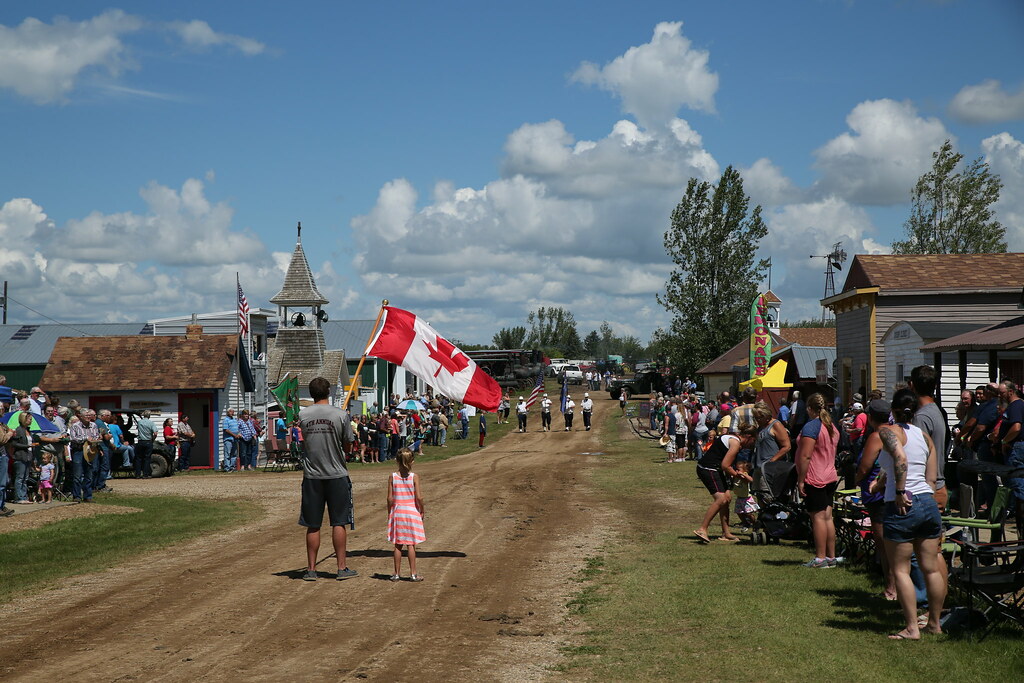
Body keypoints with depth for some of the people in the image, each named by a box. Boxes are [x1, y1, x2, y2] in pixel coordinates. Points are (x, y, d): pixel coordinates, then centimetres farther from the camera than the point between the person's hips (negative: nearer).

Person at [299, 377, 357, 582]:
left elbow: (303, 442, 8)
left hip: (312, 475, 2)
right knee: (338, 523, 6)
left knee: (312, 525, 7)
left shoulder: (302, 415, -2)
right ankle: (342, 568, 7)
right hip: (336, 474, -1)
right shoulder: (341, 415, -7)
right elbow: (348, 442, 1)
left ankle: (311, 569, 11)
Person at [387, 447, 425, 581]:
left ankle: (397, 573, 12)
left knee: (398, 545, 8)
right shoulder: (414, 477, -9)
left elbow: (390, 498, -4)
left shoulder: (393, 477, -4)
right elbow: (419, 497, -12)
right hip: (412, 512, -2)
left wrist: (389, 513, 8)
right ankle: (413, 573, 5)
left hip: (397, 512, 2)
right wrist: (421, 510, 3)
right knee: (411, 545, 4)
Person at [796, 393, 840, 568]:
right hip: (830, 477, 9)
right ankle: (831, 557, 13)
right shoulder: (832, 427, 13)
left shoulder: (811, 426, -15)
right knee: (827, 517, 10)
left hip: (814, 479, -9)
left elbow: (805, 456, -20)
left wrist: (801, 480, -16)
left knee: (818, 517, -6)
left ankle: (820, 558, -5)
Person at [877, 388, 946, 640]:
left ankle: (912, 628, -1)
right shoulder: (924, 435, 13)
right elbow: (931, 478, 12)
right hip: (929, 503, 6)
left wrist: (900, 492, -19)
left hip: (902, 506, -6)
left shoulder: (888, 431, -5)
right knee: (931, 568, 12)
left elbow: (900, 458, -25)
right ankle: (935, 623, 21)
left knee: (901, 570, 1)